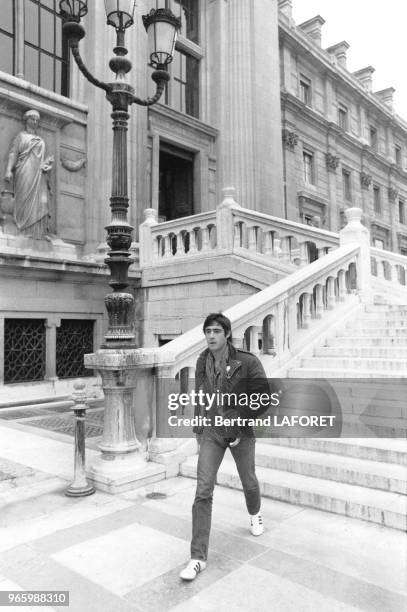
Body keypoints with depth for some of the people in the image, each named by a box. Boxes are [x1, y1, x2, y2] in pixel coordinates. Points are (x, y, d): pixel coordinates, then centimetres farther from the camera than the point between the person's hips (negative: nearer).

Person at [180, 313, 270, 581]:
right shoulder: (202, 362, -3)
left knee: (249, 481, 21)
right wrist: (198, 427, 18)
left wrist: (240, 422, -20)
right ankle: (198, 558, 4)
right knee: (203, 492, -6)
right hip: (211, 431, 2)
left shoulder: (247, 362, -18)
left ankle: (255, 514, 56)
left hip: (240, 431, -2)